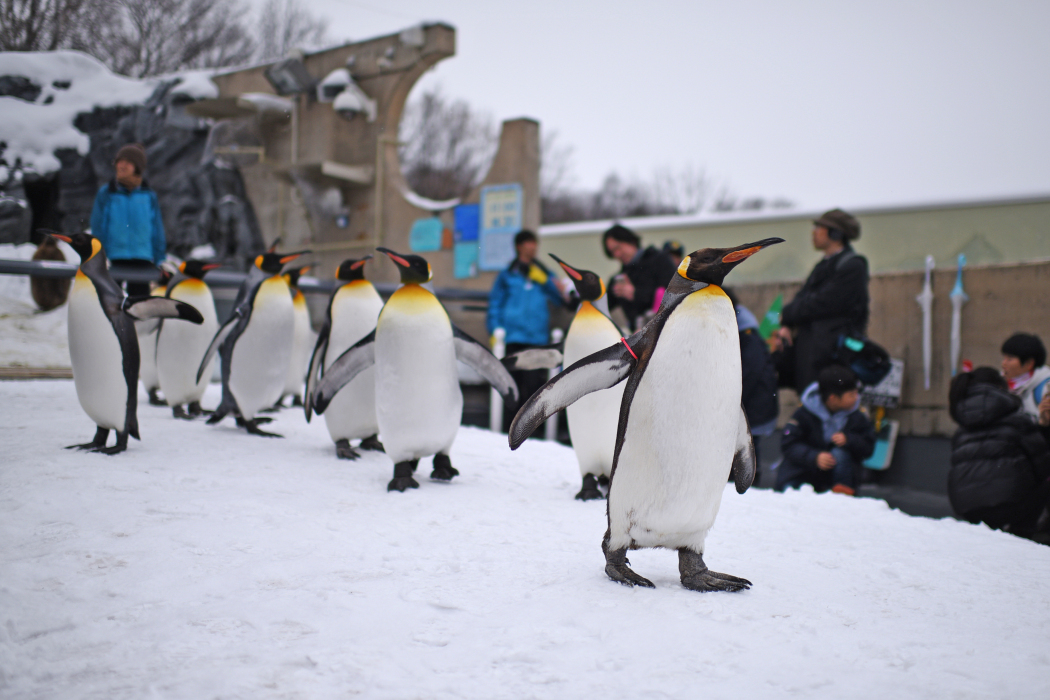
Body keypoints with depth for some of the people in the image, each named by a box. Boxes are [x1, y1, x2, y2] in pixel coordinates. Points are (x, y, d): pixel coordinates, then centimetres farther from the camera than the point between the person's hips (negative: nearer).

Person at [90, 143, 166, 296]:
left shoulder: (149, 196, 7)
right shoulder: (106, 193, 3)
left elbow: (157, 232, 10)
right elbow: (97, 230, 4)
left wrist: (160, 262, 6)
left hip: (142, 262, 1)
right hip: (113, 260, -1)